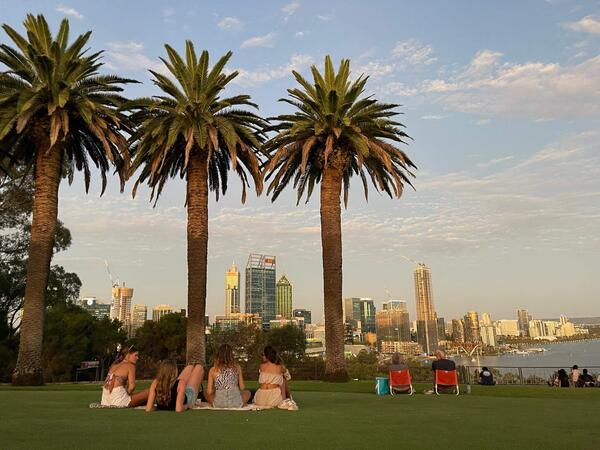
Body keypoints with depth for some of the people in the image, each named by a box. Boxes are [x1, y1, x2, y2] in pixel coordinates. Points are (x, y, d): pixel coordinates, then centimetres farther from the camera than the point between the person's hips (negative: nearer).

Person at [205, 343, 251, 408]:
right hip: (237, 403, 1)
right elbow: (242, 388, 8)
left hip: (219, 404, -1)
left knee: (206, 393, 30)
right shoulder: (237, 367, 2)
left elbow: (209, 392, 1)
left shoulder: (213, 370, 1)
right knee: (247, 392, 32)